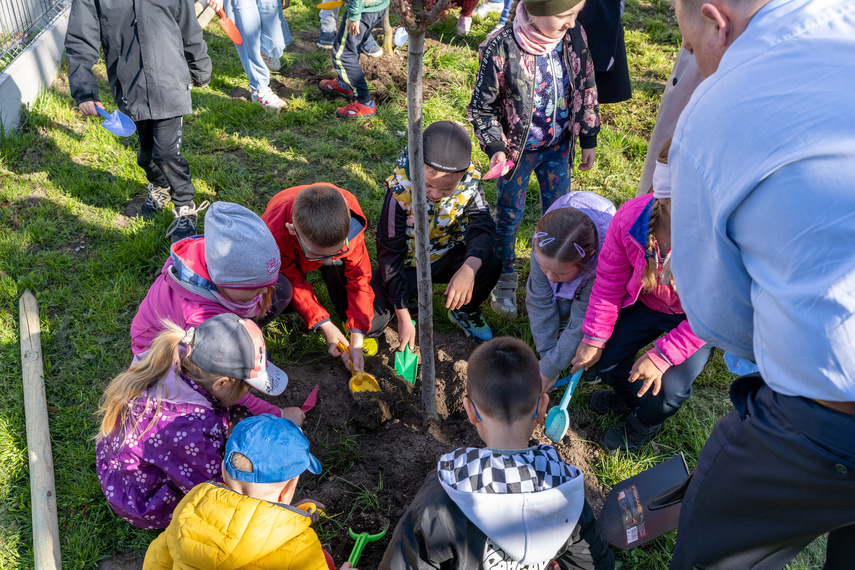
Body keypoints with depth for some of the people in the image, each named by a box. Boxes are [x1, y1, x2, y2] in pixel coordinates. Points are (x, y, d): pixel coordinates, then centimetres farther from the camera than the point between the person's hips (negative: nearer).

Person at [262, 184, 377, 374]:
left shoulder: (350, 222, -41)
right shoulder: (273, 235, -44)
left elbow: (359, 277, -29)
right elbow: (293, 281, -26)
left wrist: (357, 337, -31)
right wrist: (323, 324, -29)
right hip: (290, 260, -1)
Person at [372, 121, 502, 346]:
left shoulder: (469, 181, -20)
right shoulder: (400, 192, -27)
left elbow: (482, 226, -26)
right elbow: (390, 253, -21)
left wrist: (469, 268, -50)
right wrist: (404, 317, -23)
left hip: (446, 256, 2)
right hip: (407, 261, -2)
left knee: (490, 266, -29)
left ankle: (464, 311, 4)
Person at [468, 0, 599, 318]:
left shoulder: (574, 35, -11)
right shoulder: (500, 48, -24)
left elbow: (586, 88, 4)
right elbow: (482, 107, -13)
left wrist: (589, 139, 8)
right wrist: (494, 148, -25)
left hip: (558, 147, 4)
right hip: (517, 149, -4)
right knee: (509, 215, 11)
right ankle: (504, 281, 32)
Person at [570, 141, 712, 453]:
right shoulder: (630, 217, -26)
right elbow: (609, 281, -12)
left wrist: (662, 355, -28)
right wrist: (593, 338, -10)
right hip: (644, 303, 3)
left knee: (670, 389, -17)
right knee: (602, 360, -3)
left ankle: (644, 422, 22)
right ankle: (629, 396, 35)